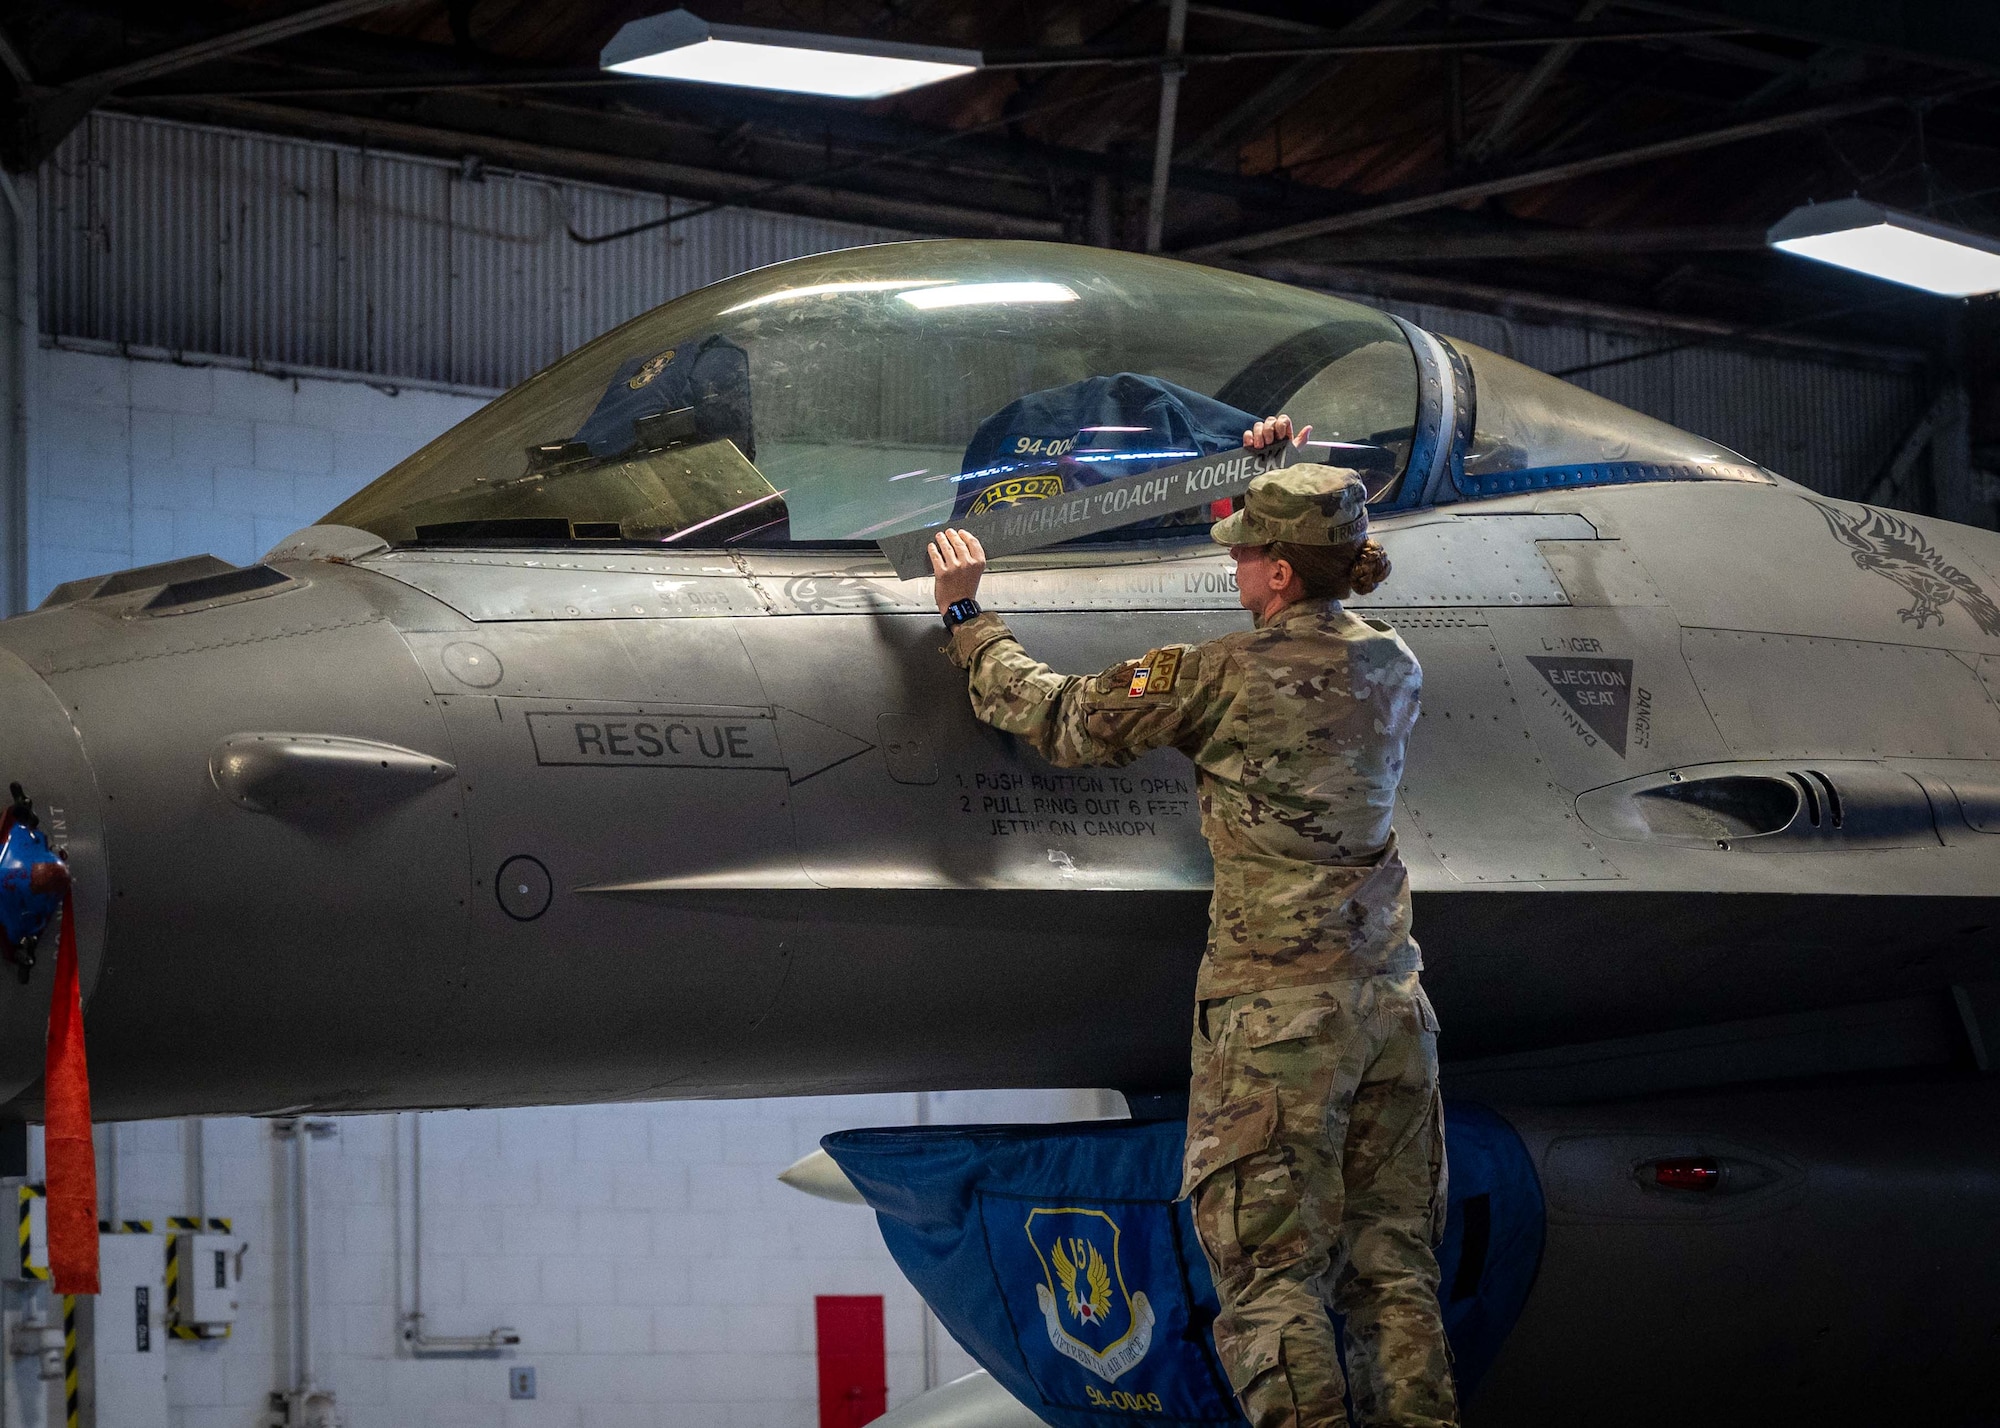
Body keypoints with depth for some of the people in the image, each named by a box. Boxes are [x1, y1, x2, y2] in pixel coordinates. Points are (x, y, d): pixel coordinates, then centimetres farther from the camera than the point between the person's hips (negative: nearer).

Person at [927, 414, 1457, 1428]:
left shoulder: (1222, 677, -10)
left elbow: (1059, 719, -1)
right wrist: (1289, 483, 37)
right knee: (1392, 1268, 8)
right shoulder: (1394, 666, 8)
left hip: (1276, 1009, -6)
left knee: (1271, 1277, -4)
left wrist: (965, 617, 13)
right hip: (1390, 1001, 6)